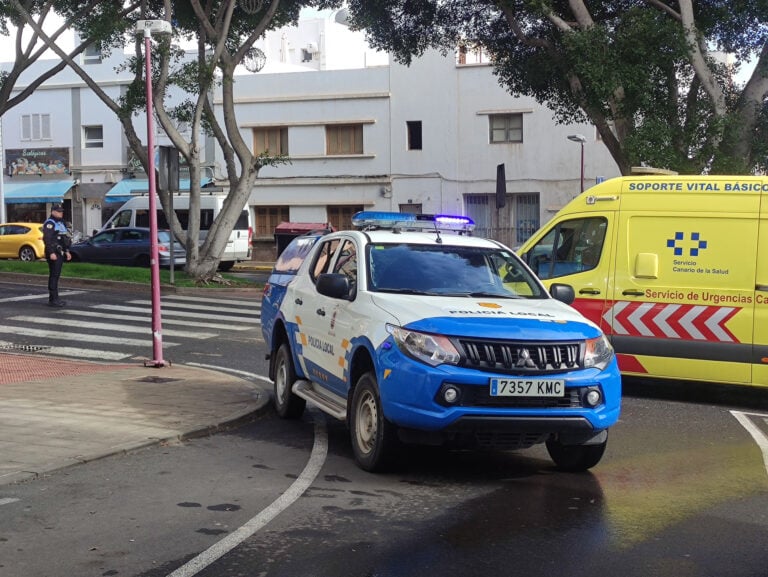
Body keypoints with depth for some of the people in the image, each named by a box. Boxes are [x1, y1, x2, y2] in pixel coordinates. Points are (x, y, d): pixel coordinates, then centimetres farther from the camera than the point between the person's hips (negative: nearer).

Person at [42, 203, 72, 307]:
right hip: (53, 253, -9)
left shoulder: (61, 223, 19)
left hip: (60, 252, 9)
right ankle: (53, 299, -10)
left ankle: (54, 298, 15)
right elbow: (47, 239, -20)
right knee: (54, 276, -10)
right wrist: (51, 253, -26)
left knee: (56, 276, 11)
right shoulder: (50, 223, -11)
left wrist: (67, 251, 22)